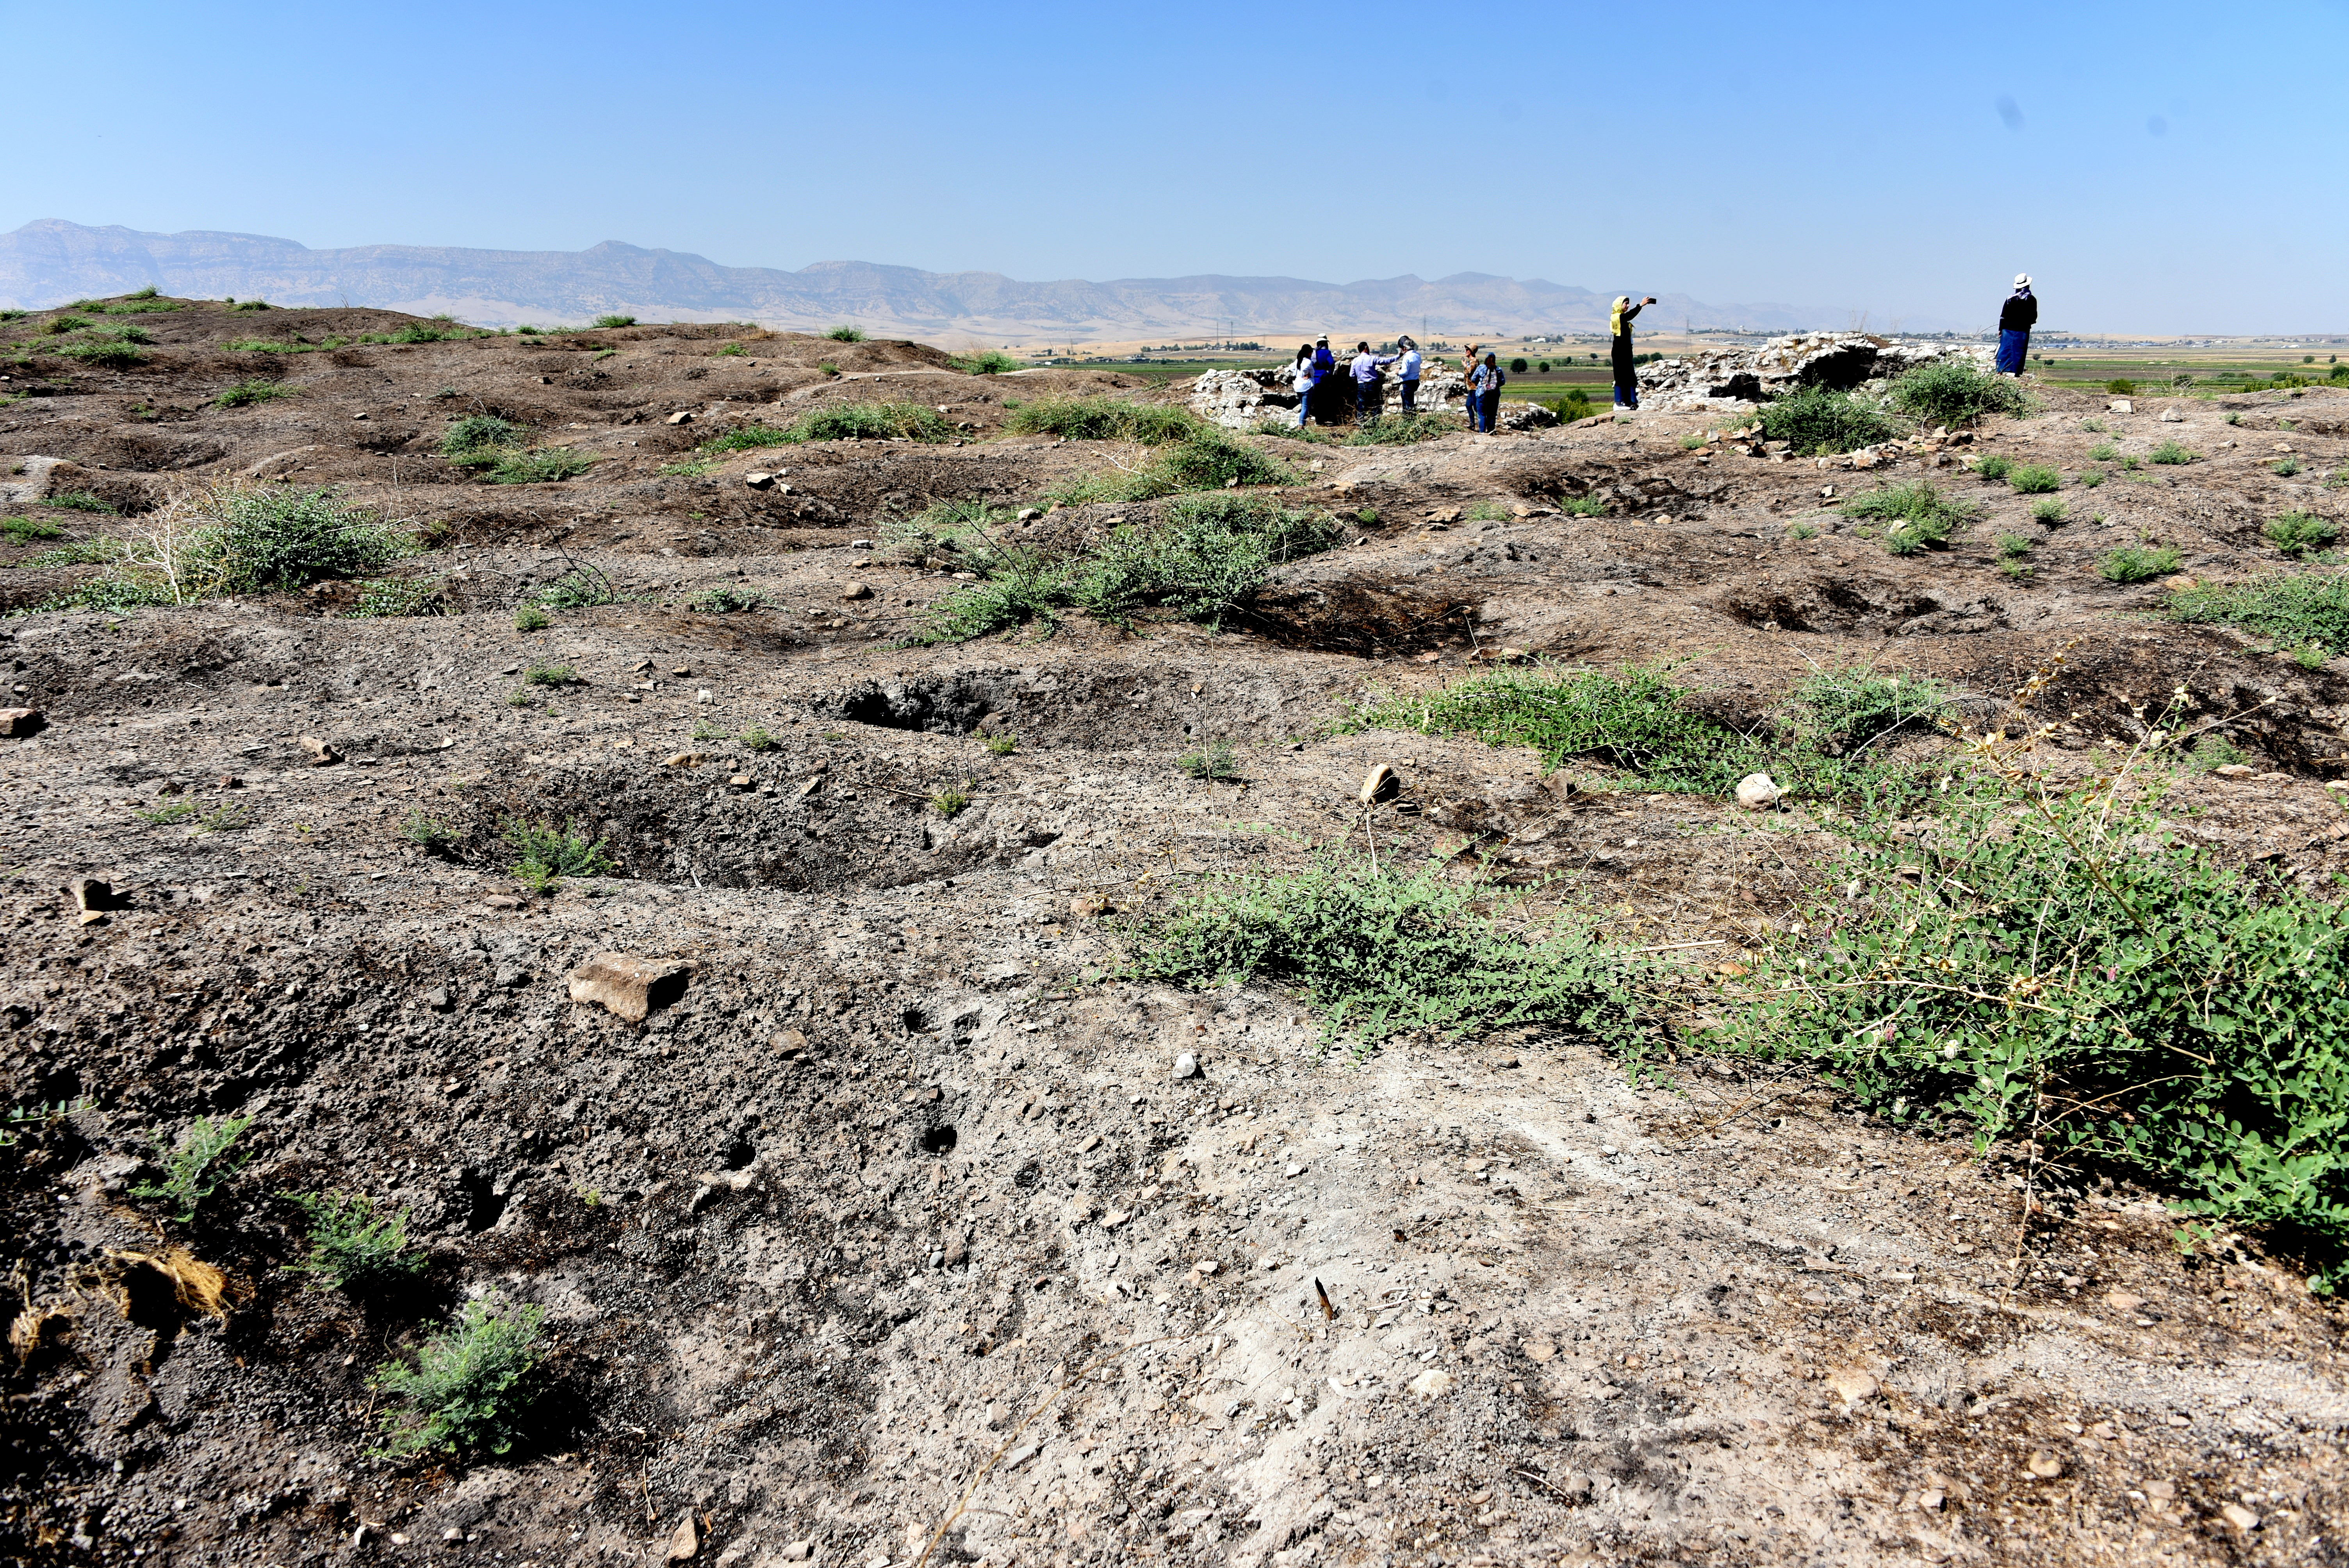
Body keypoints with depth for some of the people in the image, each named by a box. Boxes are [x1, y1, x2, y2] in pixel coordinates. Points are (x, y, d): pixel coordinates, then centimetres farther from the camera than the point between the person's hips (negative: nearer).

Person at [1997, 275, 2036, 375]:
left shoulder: (2010, 298, 6)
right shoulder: (2031, 299, -1)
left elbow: (2003, 316, 5)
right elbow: (2034, 316, -1)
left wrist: (2001, 329, 9)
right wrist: (2029, 322, 19)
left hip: (2008, 328, 2)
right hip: (2023, 329, -2)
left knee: (2005, 350, 2)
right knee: (2018, 352, 0)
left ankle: (2001, 371, -4)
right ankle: (2014, 371, -5)